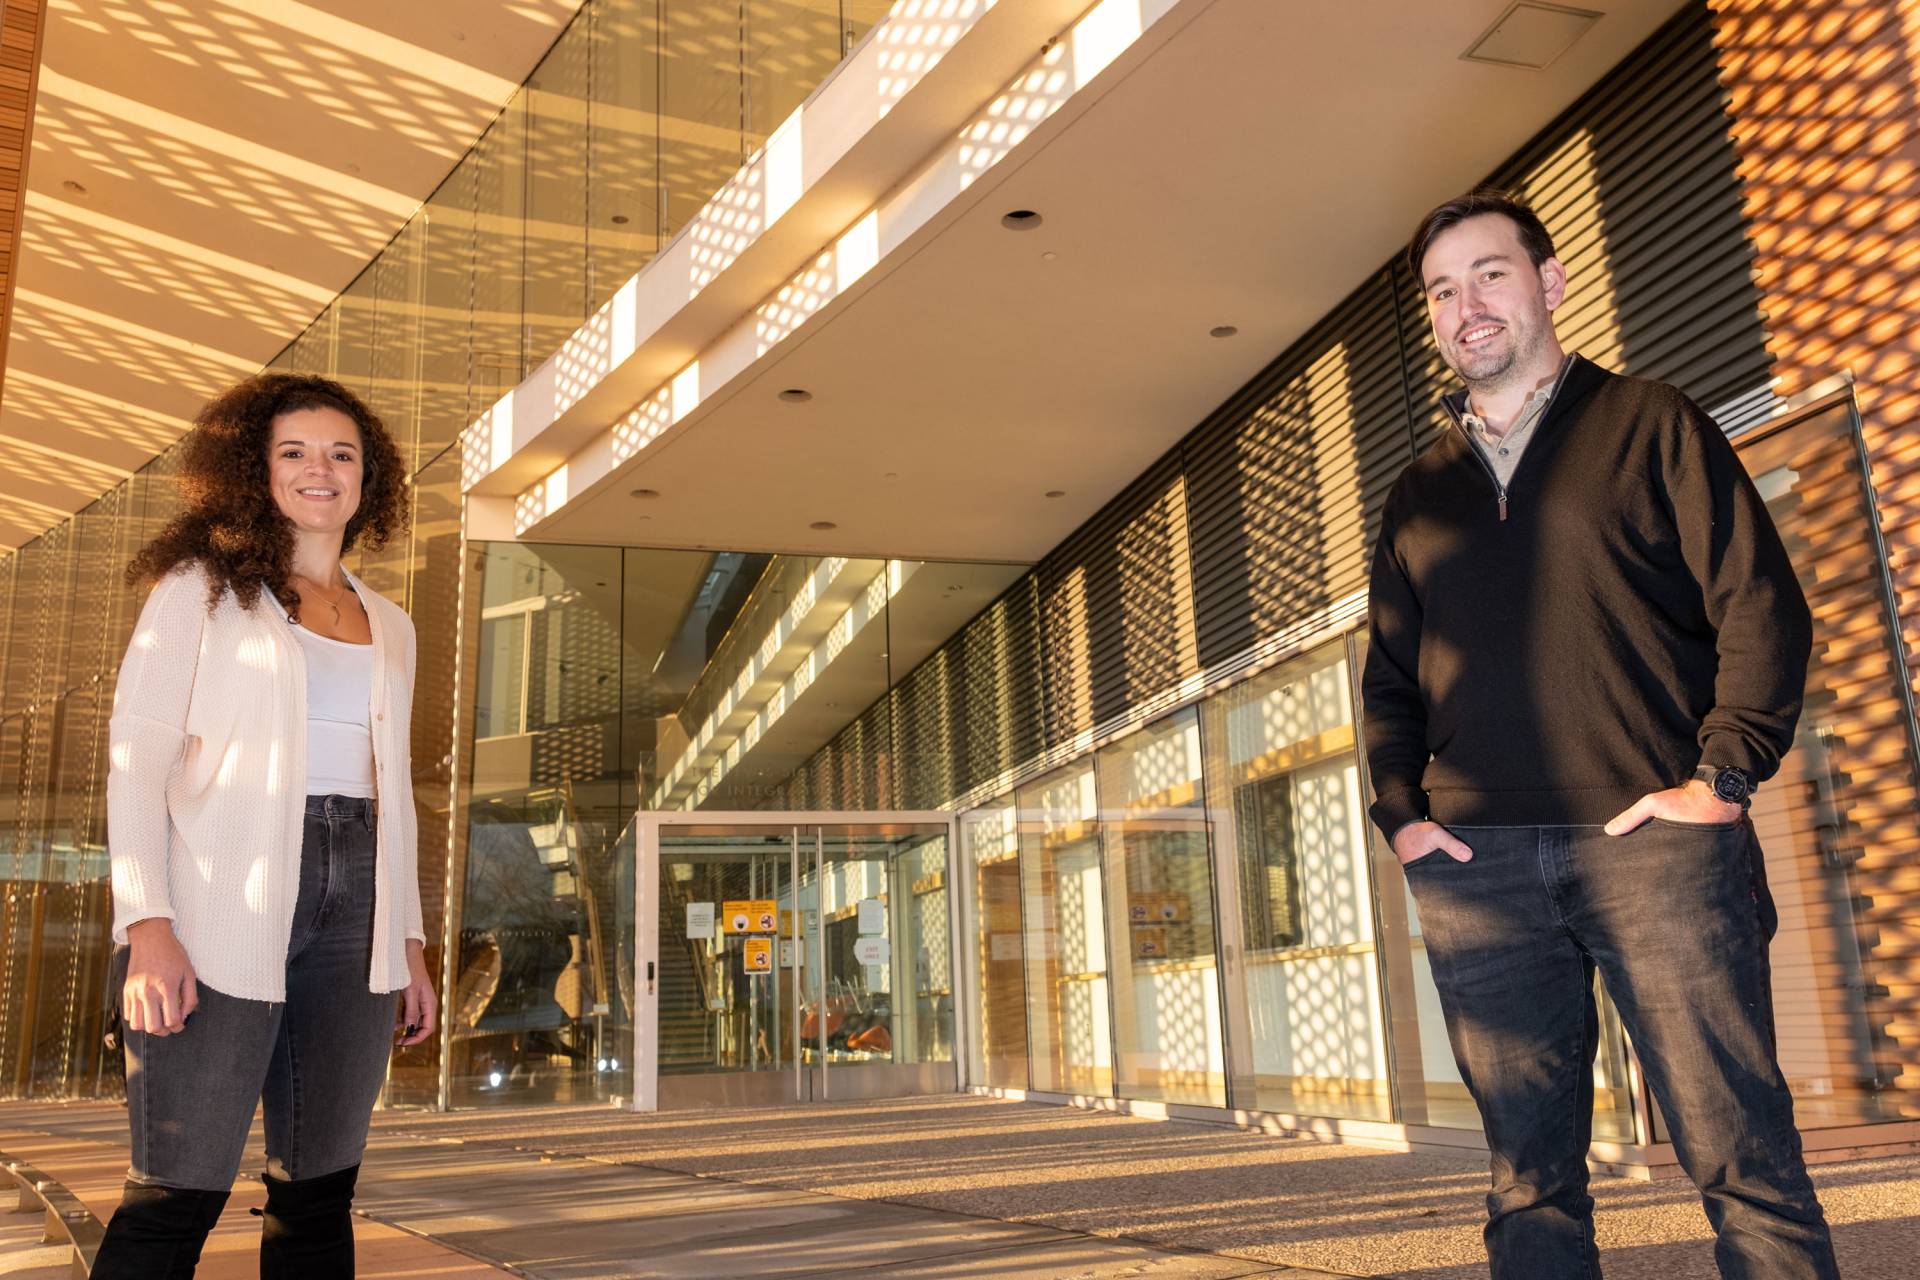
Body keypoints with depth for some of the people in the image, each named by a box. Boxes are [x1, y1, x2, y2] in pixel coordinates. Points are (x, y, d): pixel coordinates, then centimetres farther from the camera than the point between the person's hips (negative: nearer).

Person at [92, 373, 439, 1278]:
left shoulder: (388, 626, 19)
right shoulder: (204, 586, 6)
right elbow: (138, 754, -3)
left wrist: (409, 943, 13)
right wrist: (148, 924, -15)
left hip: (353, 912, 5)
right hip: (224, 911, -4)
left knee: (319, 1190, 6)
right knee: (179, 1195, -7)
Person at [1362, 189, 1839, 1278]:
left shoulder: (1650, 424, 8)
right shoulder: (1419, 493, 19)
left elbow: (1762, 605, 0)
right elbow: (1390, 678, 19)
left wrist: (1721, 778, -10)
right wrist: (1402, 811, 4)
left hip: (1652, 843, -3)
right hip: (1475, 864, 4)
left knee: (1745, 1160, -1)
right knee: (1531, 1180, 8)